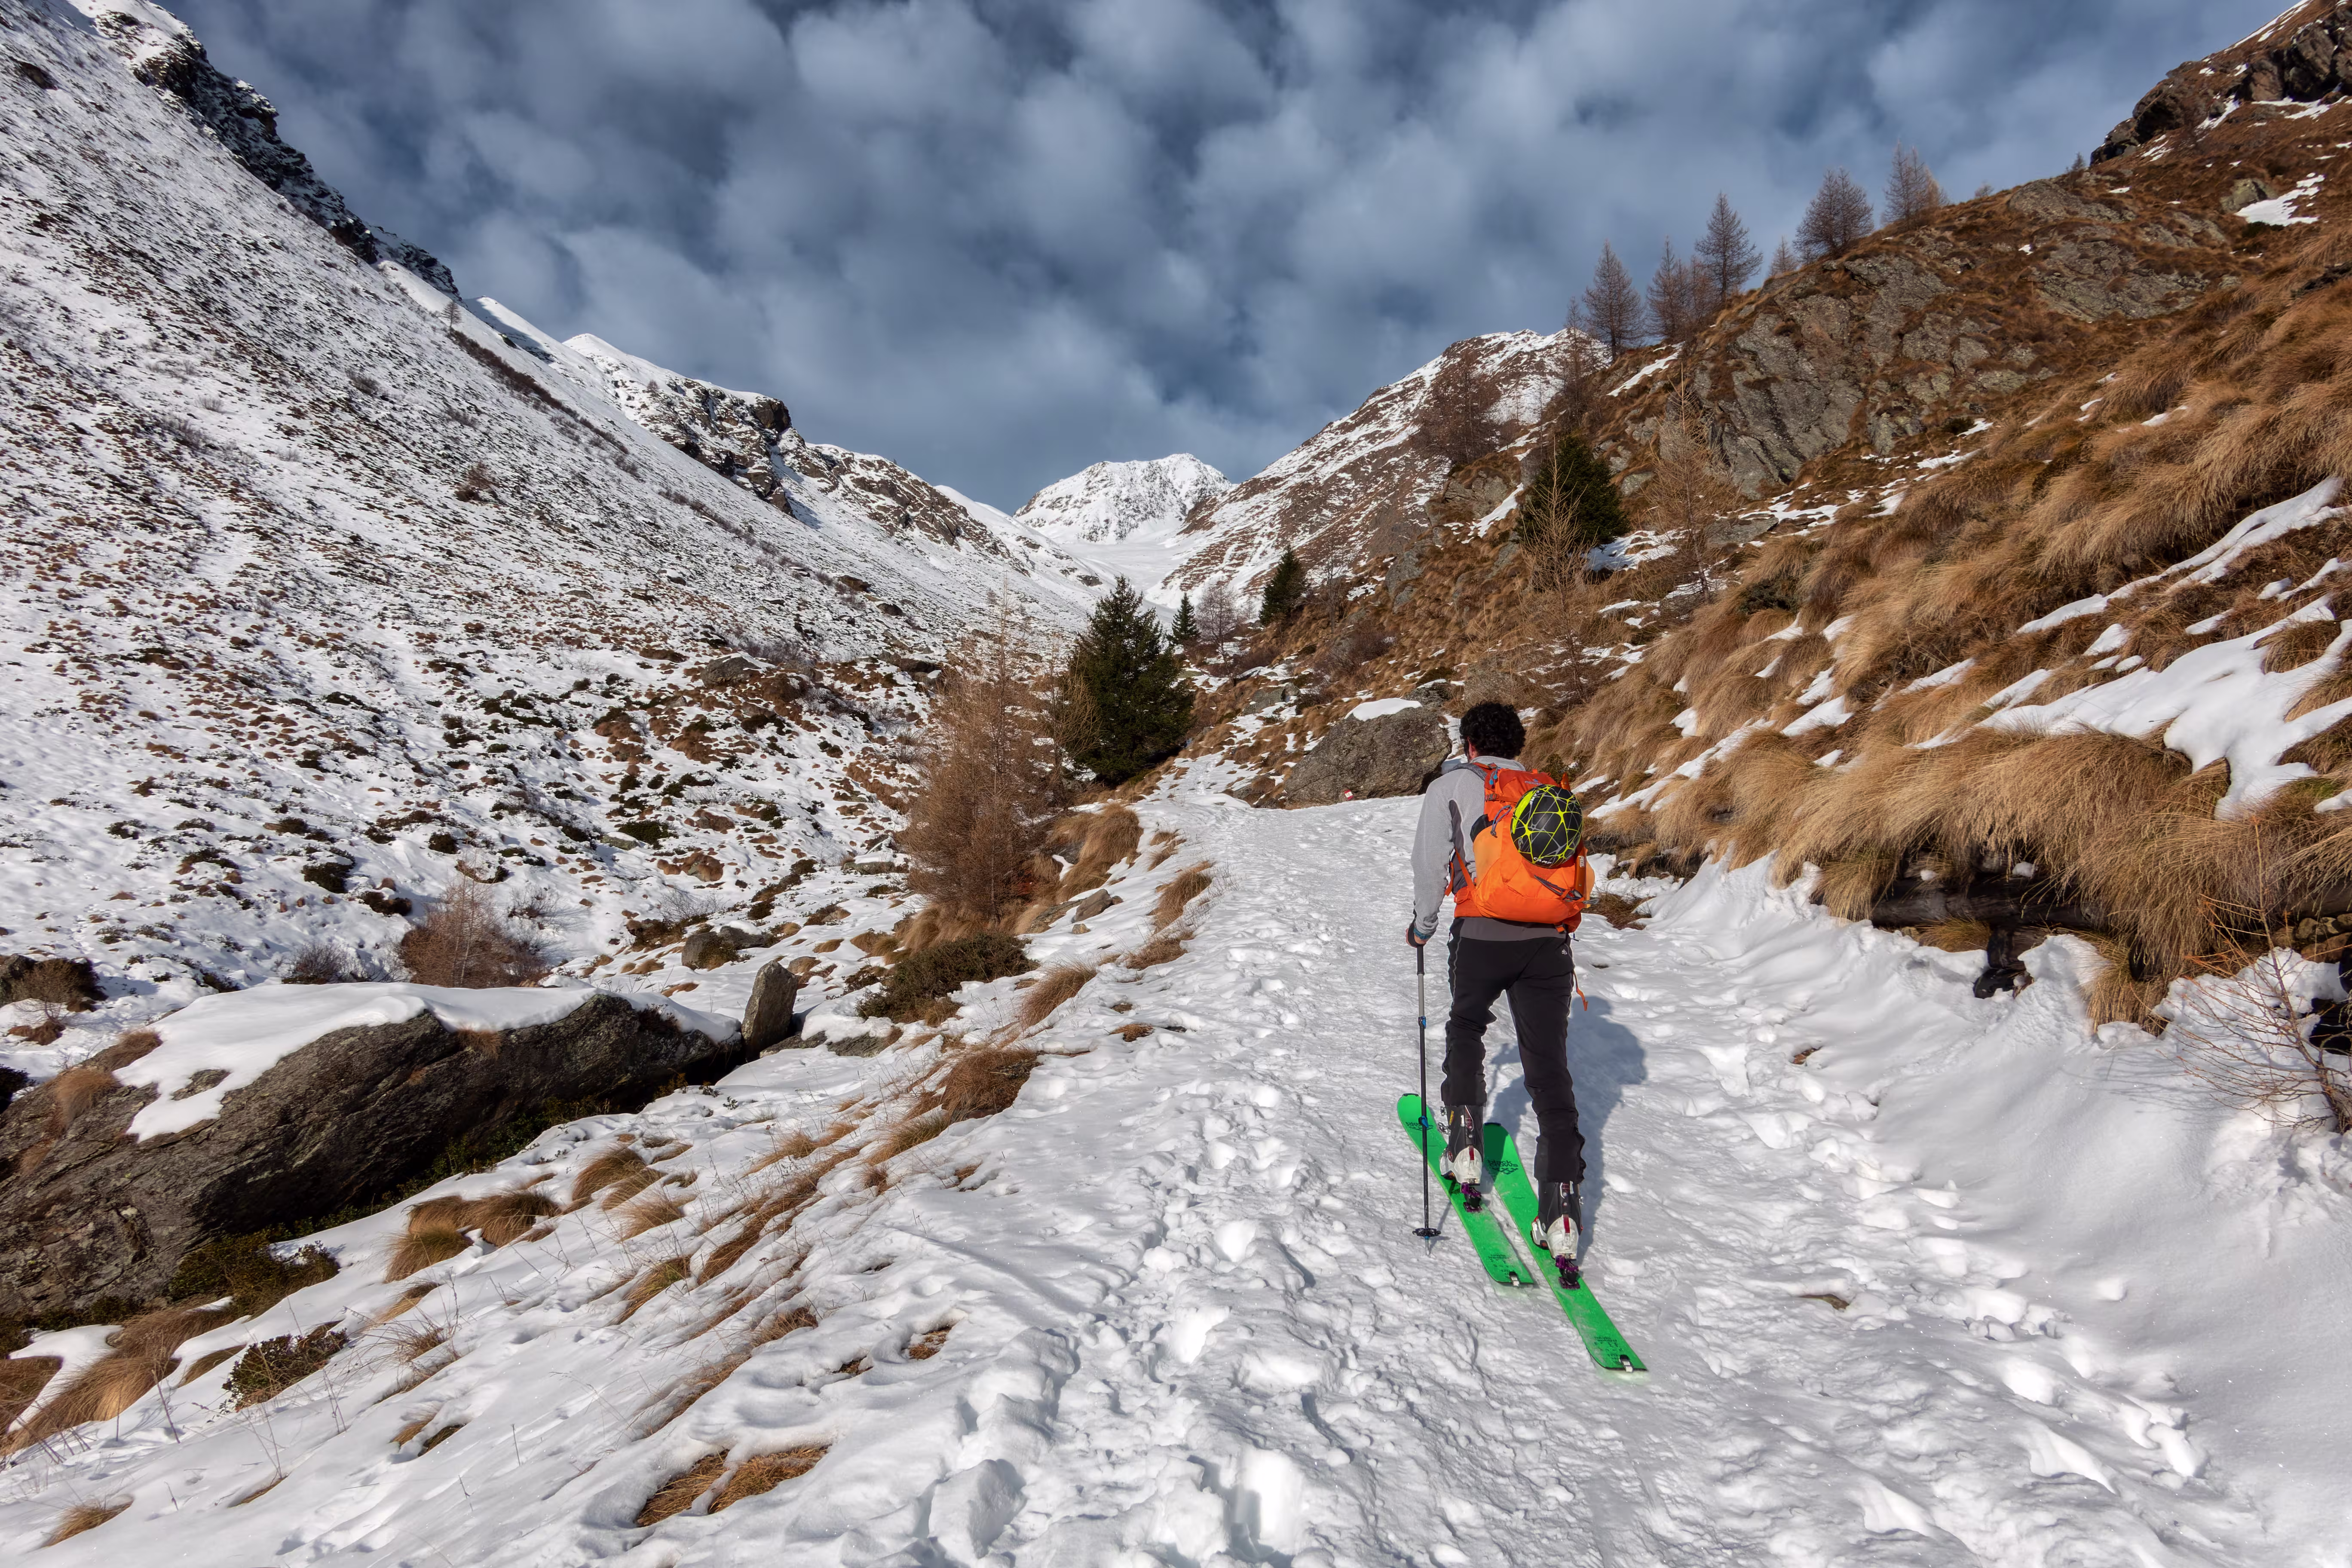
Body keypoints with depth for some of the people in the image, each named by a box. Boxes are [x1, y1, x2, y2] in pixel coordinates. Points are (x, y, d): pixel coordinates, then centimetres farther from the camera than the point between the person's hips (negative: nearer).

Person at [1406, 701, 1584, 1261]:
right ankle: (1562, 1208, -2)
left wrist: (1422, 926, 21)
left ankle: (1465, 1144, 20)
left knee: (1466, 1029, 26)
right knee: (1549, 1067, 4)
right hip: (1549, 940, 2)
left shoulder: (1450, 785, 12)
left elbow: (1430, 863, 6)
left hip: (1483, 935, -2)